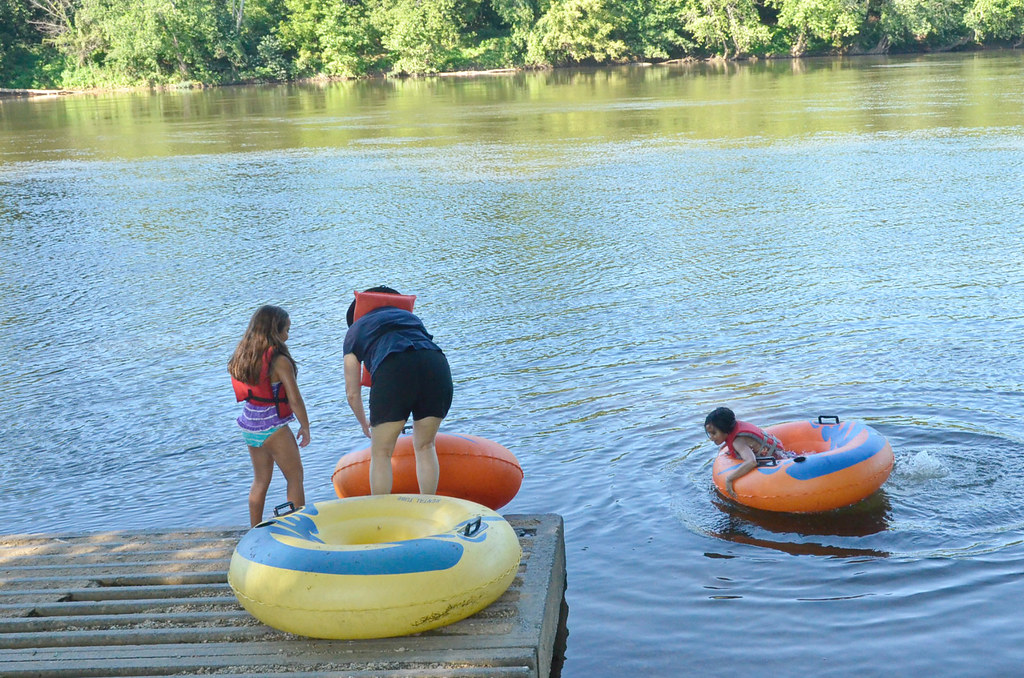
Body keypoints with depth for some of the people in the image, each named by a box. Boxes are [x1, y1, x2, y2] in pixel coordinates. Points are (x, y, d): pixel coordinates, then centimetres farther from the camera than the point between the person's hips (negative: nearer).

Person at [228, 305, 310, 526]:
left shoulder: (242, 356, 3)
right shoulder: (279, 361, -19)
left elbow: (244, 392, 9)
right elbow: (295, 400, -17)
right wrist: (305, 427, -5)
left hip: (249, 425, 7)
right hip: (273, 427, -7)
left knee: (260, 480, 19)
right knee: (295, 478, 8)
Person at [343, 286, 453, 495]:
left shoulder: (355, 330, 30)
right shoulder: (409, 316, 39)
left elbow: (352, 393, 29)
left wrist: (365, 424, 48)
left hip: (393, 369, -3)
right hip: (437, 366, 3)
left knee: (381, 453, 10)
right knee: (425, 446, 20)